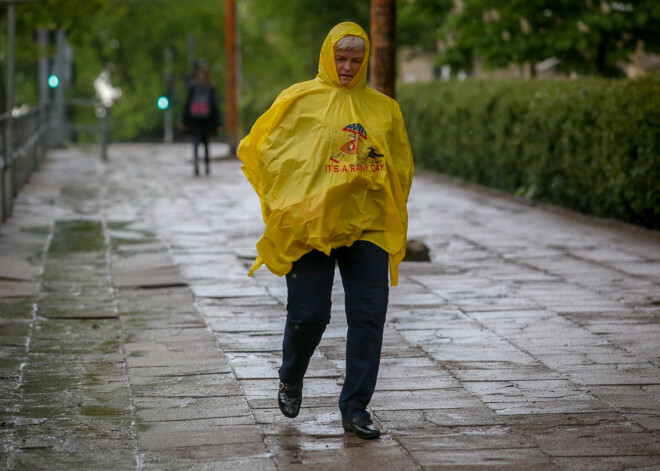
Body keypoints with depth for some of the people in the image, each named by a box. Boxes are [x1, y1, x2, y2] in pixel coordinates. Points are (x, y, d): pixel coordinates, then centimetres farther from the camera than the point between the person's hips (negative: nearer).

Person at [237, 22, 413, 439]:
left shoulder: (384, 109, 11)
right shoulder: (300, 100, 1)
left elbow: (401, 167, 20)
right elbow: (263, 149, 3)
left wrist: (389, 210, 7)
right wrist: (284, 203, -2)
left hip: (367, 228, 3)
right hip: (309, 227, -3)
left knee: (369, 317, -4)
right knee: (309, 315, -1)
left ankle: (355, 410, 5)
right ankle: (291, 378, 31)